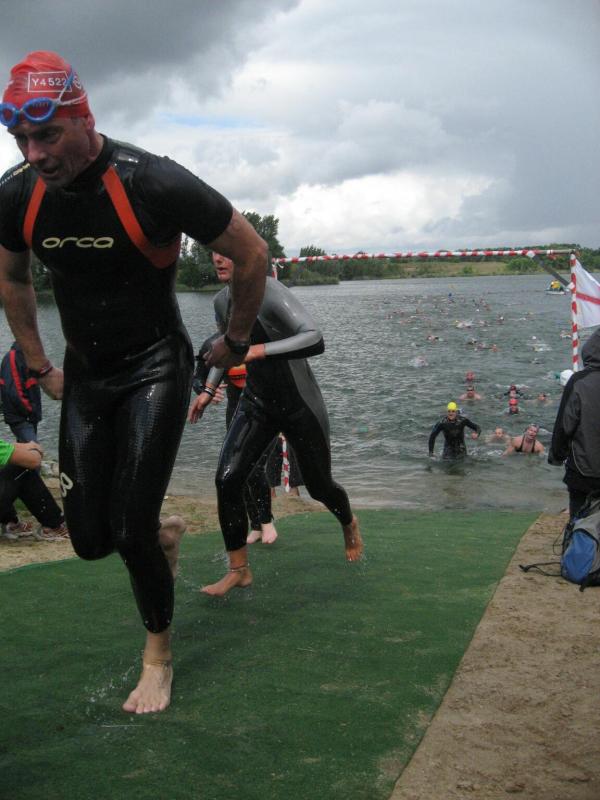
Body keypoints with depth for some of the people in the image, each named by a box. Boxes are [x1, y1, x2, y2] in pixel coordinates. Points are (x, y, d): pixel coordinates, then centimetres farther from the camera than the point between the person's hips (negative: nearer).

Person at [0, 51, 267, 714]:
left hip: (156, 367, -5)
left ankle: (158, 653, 16)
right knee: (89, 538, 4)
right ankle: (165, 534, 40)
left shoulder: (154, 185, -23)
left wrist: (234, 341, 0)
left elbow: (251, 253, -10)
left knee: (131, 528, -11)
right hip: (84, 374, 5)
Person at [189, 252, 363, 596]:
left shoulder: (271, 293, -24)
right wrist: (209, 389, 14)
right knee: (227, 479, -12)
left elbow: (315, 339, -37)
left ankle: (350, 525, 47)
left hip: (299, 406, -5)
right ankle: (239, 570, 2)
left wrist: (259, 350, -44)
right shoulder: (223, 301, -1)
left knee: (319, 486, 11)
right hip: (256, 403, 5)